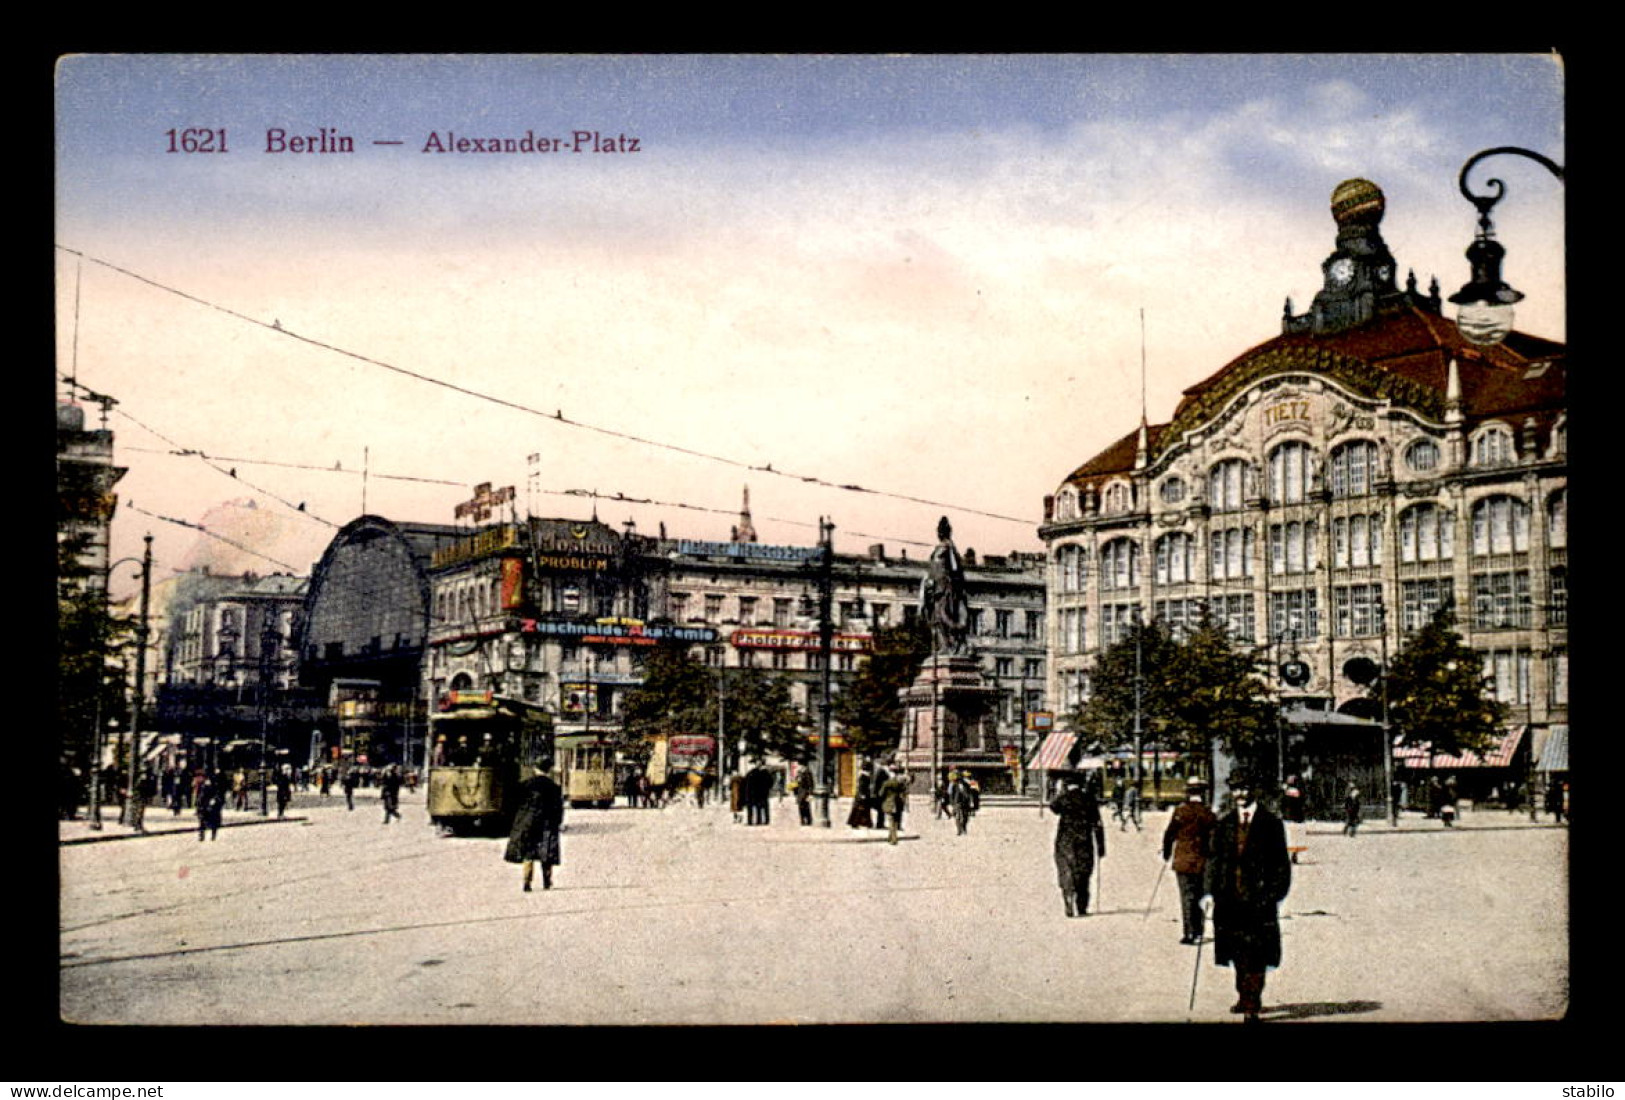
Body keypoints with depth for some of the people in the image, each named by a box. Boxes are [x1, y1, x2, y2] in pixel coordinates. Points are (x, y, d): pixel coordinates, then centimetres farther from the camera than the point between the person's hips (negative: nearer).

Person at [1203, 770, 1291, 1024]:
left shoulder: (1271, 824, 1)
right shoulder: (1223, 825, 11)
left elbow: (1281, 864, 0)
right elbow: (1213, 860, 10)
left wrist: (1273, 895, -8)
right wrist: (1209, 891, -1)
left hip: (1259, 900, -3)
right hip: (1230, 900, 4)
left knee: (1255, 957, -5)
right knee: (1238, 955, 11)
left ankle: (1252, 1007, -3)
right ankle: (1244, 998, 27)